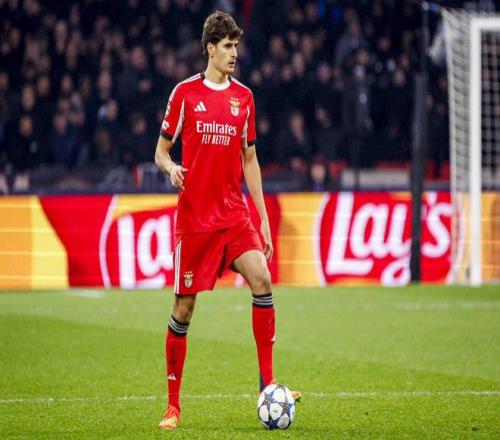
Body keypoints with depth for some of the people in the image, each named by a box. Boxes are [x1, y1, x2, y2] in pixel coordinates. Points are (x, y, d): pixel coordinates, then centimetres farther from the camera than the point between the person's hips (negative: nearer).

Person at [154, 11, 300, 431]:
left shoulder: (244, 97, 10)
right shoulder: (185, 92, -1)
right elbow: (161, 150, 5)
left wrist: (263, 218, 11)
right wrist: (171, 168, -19)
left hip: (235, 215, 3)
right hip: (194, 217, -3)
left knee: (261, 279, -17)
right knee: (184, 306, -1)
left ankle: (267, 383, -10)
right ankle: (173, 405, 10)